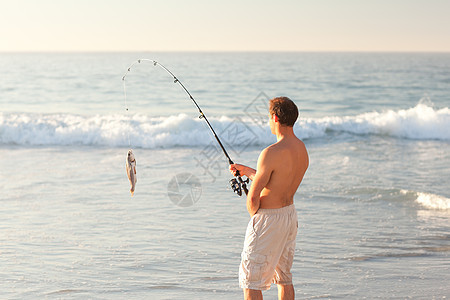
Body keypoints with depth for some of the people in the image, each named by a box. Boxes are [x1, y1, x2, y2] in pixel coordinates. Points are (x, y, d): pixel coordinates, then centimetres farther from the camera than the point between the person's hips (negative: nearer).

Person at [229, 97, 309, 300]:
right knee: (283, 276, 19)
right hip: (290, 214, 9)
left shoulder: (271, 153, -25)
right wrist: (247, 171, 22)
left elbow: (253, 197, -21)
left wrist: (254, 215, 0)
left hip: (268, 218, -9)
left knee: (250, 280, 2)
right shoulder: (302, 149, 2)